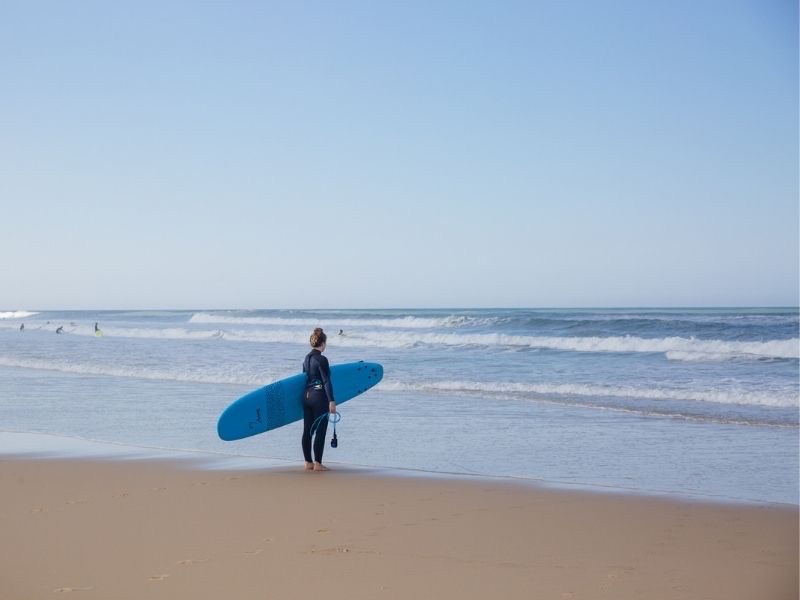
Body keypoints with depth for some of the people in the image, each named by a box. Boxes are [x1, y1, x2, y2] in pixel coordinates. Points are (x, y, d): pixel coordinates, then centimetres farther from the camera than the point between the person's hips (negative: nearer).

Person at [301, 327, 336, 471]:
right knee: (320, 431, -1)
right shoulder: (321, 360, -13)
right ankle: (317, 463, 0)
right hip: (319, 397, -8)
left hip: (306, 396, 8)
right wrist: (331, 401, -16)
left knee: (307, 431, 9)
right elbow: (326, 382, -16)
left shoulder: (306, 359, 10)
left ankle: (308, 462, 15)